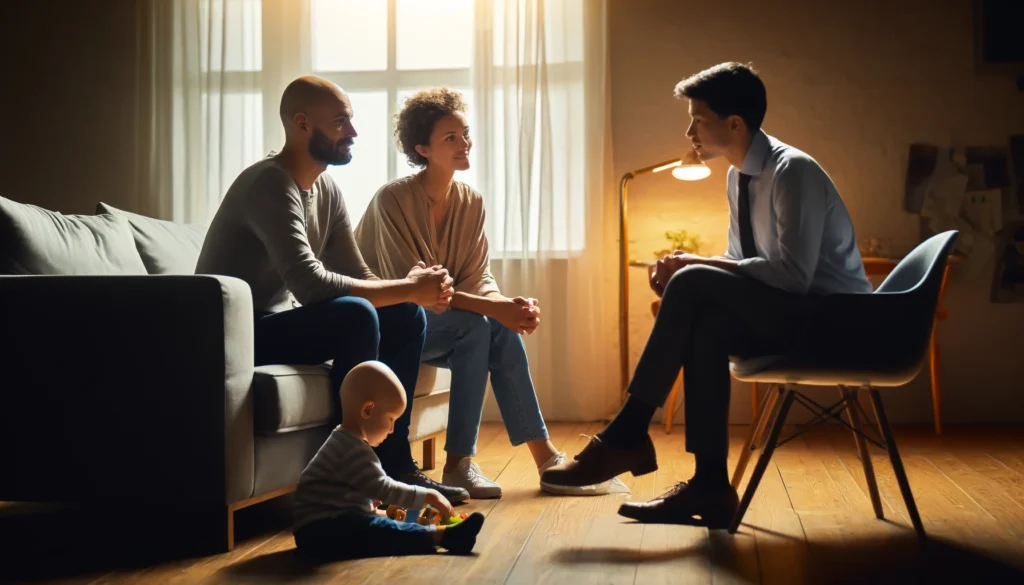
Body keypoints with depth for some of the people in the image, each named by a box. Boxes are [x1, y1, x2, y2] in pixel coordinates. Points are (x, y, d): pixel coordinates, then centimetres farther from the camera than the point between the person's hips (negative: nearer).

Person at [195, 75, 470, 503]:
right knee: (356, 317, -31)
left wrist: (414, 287, -15)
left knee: (407, 318, 0)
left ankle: (395, 465, 3)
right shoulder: (269, 183, -22)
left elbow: (357, 278, 5)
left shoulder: (328, 190, 7)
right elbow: (310, 285, -33)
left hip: (281, 320, 9)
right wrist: (407, 288, -25)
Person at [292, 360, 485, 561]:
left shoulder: (347, 443, 18)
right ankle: (442, 535, -40)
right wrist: (428, 497, -13)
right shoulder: (352, 450, -17)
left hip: (334, 523, 12)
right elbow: (383, 489, -19)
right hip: (320, 531, -12)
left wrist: (375, 512, 16)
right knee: (375, 530, -28)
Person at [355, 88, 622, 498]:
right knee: (477, 325, -29)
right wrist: (492, 307, -31)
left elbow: (479, 278, -1)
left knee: (502, 331, -22)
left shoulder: (471, 201, 2)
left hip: (436, 325, 6)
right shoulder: (393, 199, -18)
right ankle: (458, 465, -22)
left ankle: (547, 460, -17)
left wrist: (509, 305, -24)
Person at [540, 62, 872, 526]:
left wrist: (695, 266, -22)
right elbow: (738, 265, 15)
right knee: (707, 324, -21)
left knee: (695, 285, -24)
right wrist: (685, 270, -7)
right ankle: (711, 486, -19)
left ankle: (627, 435, -20)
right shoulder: (739, 176, 10)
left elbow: (793, 274, -26)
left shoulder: (793, 172, -17)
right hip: (792, 316, 8)